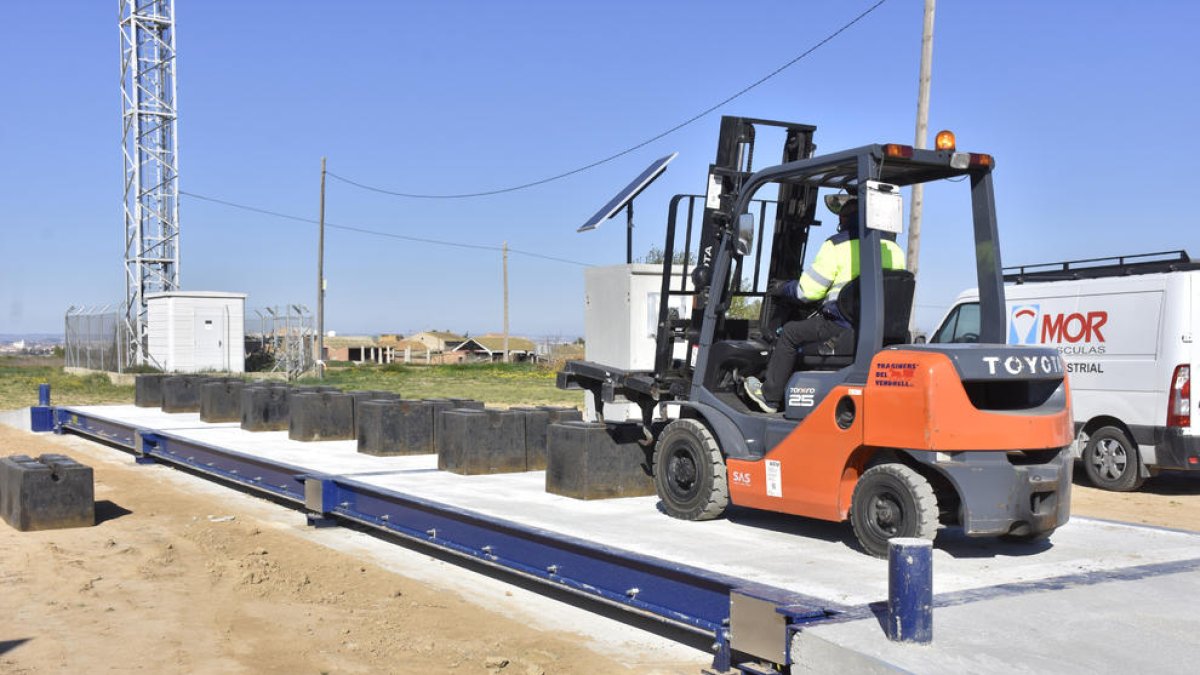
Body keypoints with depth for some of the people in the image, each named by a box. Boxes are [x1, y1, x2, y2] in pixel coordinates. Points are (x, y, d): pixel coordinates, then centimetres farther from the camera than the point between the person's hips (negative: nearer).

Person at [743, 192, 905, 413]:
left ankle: (769, 396, 17)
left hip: (842, 327, -7)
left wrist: (783, 289, 17)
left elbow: (808, 291, -4)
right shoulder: (895, 250, 10)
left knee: (790, 333, 13)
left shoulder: (838, 245, -6)